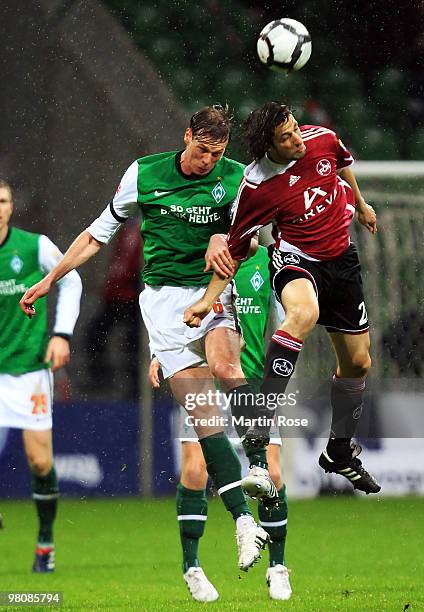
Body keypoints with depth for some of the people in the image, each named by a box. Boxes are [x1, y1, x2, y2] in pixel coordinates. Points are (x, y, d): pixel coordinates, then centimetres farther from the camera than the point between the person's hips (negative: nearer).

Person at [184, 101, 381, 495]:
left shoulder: (323, 139, -10)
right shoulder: (256, 186, -21)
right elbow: (233, 250, -9)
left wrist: (360, 204, 31)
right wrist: (208, 300, -13)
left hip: (341, 259, 6)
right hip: (296, 257, -6)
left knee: (358, 362, 11)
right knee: (304, 312, -42)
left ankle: (340, 451, 32)